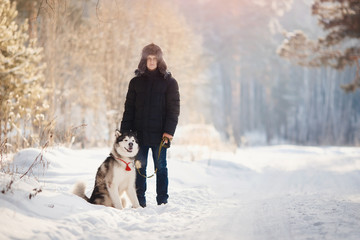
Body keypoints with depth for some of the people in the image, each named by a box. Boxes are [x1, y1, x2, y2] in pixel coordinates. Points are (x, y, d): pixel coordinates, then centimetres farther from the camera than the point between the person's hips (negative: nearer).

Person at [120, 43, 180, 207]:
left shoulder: (169, 82, 3)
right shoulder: (136, 82, 11)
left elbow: (174, 108, -1)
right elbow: (129, 108, 11)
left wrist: (169, 130, -13)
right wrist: (125, 131, 2)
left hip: (159, 134, -2)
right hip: (139, 133, 3)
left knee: (160, 168, 3)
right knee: (139, 167, 5)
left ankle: (162, 201, 10)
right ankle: (140, 201, 13)